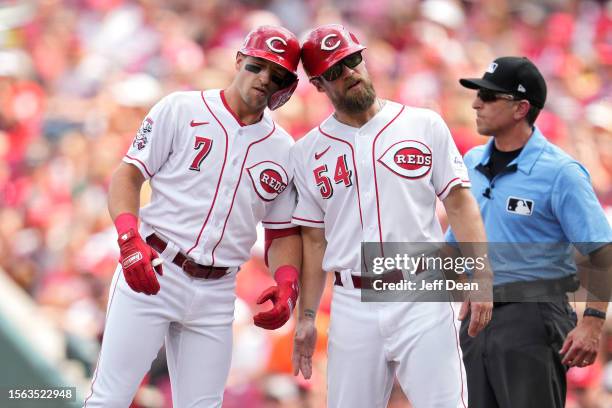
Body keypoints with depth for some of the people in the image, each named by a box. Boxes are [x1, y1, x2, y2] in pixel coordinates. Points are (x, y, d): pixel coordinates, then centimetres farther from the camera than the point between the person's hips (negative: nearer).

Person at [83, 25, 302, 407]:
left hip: (216, 294, 4)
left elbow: (283, 231, 16)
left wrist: (288, 283, -5)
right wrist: (129, 239, -20)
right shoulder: (180, 110, 0)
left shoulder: (284, 150, 11)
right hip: (151, 274, -4)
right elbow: (128, 175, -2)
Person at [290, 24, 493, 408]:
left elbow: (460, 203, 3)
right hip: (353, 305, 2)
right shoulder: (308, 152, 10)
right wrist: (306, 317, 8)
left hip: (423, 300, -2)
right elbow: (314, 240, 13)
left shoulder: (424, 125, 6)